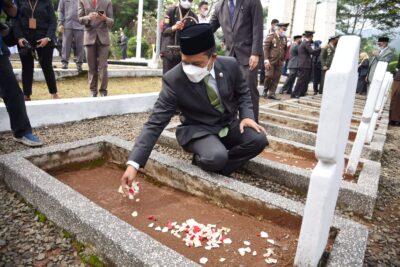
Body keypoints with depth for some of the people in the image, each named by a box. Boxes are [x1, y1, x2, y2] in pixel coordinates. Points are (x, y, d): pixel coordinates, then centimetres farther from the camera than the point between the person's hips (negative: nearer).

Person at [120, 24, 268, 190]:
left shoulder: (230, 65, -13)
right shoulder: (173, 79, -23)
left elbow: (242, 92, 8)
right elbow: (156, 122, -22)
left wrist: (246, 115, -12)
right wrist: (133, 163, -29)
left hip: (230, 124, 5)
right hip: (199, 130, -4)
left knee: (259, 139, -20)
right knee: (216, 157, -34)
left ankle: (217, 170, -4)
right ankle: (201, 163, 3)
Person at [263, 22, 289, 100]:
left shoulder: (284, 38, 13)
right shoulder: (270, 37, -3)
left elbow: (285, 50, 19)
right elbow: (265, 48, -8)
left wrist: (283, 60, 13)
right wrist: (266, 60, -15)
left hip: (279, 62, 5)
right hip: (270, 61, -5)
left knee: (276, 78, 0)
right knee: (269, 76, -8)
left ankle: (271, 93, 4)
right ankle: (265, 91, 12)